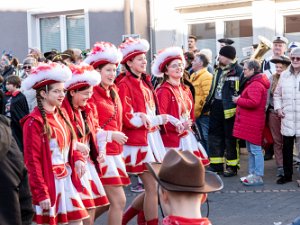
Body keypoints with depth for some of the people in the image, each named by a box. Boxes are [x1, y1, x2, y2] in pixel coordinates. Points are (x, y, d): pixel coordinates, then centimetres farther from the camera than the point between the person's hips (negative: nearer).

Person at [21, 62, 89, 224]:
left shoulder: (61, 116, 9)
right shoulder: (34, 122, -15)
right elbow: (32, 161, -15)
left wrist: (78, 158, -4)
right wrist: (40, 193, -17)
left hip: (67, 180, 7)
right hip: (48, 182, -7)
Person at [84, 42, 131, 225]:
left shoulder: (113, 91, 12)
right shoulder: (91, 93, -12)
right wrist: (110, 135, -17)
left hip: (115, 152, 8)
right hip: (101, 153, -8)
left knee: (106, 202, 11)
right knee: (119, 200, -7)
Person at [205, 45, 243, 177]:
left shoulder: (238, 71, -12)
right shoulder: (218, 70, 13)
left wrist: (237, 106, -19)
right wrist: (208, 105, 16)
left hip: (229, 108, -8)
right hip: (216, 106, 8)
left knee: (230, 137, 1)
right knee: (214, 135, 12)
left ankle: (232, 166, 12)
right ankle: (216, 164, 22)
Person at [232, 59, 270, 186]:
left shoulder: (255, 85, -16)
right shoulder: (253, 82, 18)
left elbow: (254, 102, -26)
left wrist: (238, 100, -15)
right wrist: (241, 99, 7)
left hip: (253, 123, -11)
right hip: (249, 122, 11)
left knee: (255, 149, -7)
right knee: (250, 149, 15)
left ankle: (258, 177, -3)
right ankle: (252, 174, 23)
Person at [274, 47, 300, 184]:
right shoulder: (284, 75, 10)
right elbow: (277, 94, 18)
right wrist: (278, 108, 6)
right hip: (287, 118, 4)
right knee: (286, 148, 11)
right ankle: (287, 174, 24)